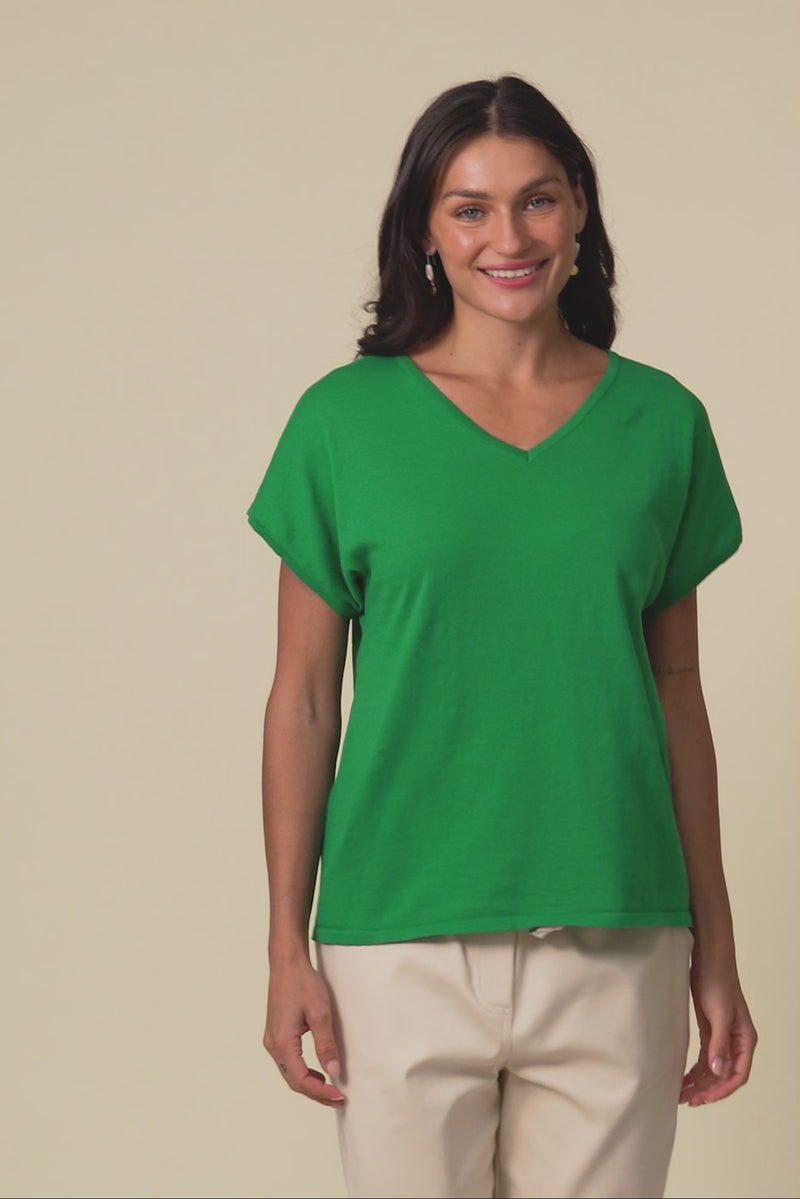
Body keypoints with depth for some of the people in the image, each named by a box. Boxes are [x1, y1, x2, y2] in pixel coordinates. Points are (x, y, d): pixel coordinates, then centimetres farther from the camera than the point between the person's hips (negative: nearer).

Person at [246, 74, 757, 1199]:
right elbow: (304, 698, 1)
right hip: (402, 944, -1)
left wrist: (715, 948, 8)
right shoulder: (346, 420, 0)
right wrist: (288, 949, -2)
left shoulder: (662, 422, 5)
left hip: (614, 947, 2)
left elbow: (678, 692, 9)